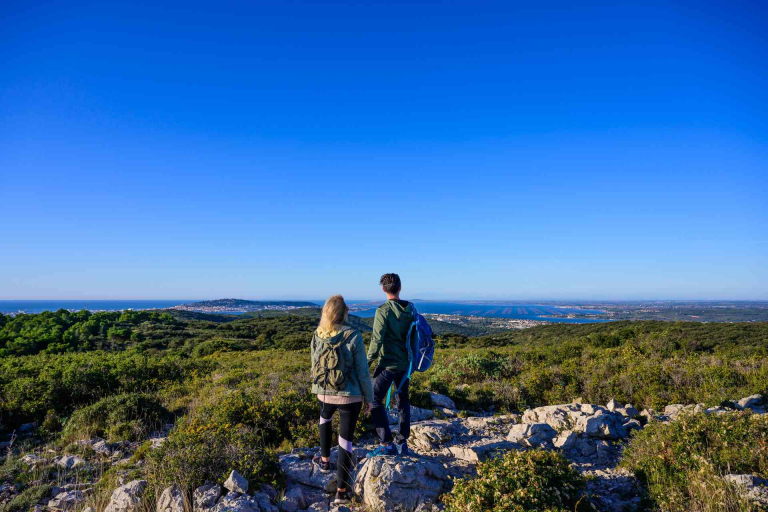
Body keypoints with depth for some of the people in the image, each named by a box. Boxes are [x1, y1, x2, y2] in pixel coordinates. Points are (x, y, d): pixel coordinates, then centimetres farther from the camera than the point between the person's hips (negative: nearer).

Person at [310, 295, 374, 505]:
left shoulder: (317, 336, -6)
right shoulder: (353, 337, -17)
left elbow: (315, 366, 8)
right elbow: (362, 371, -11)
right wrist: (369, 397, 2)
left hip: (324, 393, 3)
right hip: (350, 396, -3)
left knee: (324, 419, 35)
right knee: (345, 440, 8)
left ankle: (325, 461, 47)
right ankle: (341, 491, 14)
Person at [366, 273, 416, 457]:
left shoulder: (383, 310, -16)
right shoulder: (411, 309, 3)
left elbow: (377, 339, -19)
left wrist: (368, 361, -8)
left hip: (388, 364, -7)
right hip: (405, 363, 7)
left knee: (375, 401, 4)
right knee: (403, 401, 18)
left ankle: (386, 444, 2)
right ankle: (402, 443, 23)